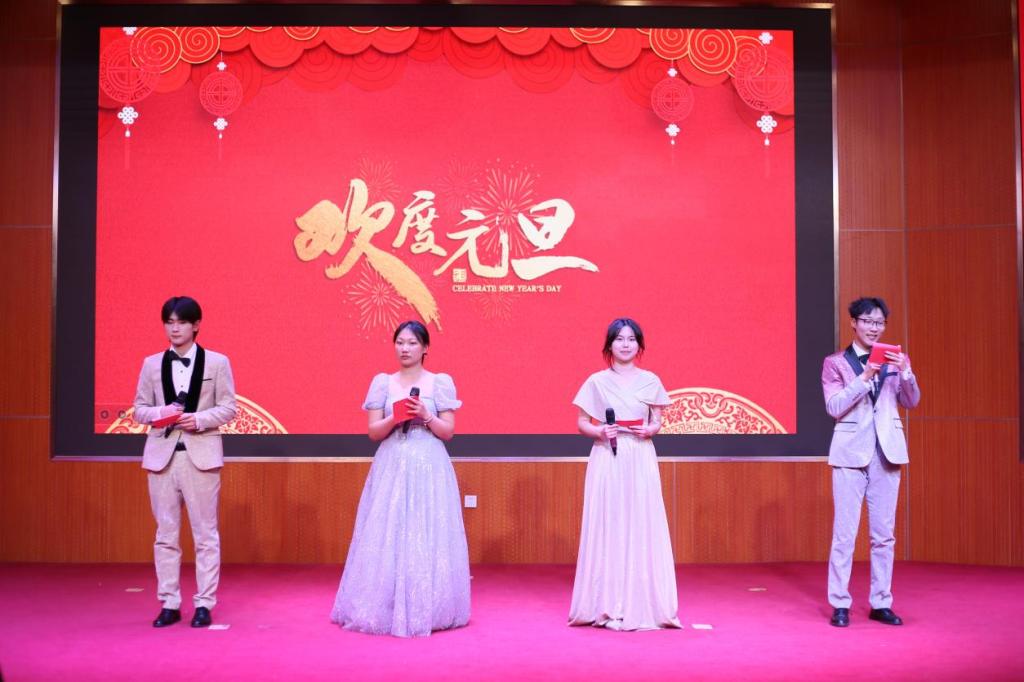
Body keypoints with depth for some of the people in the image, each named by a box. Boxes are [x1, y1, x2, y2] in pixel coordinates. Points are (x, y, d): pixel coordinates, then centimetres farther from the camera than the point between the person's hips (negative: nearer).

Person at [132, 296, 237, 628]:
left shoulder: (217, 362, 3)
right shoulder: (152, 364, 9)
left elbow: (228, 408, 0)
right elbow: (139, 409, 9)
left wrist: (199, 419, -17)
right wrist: (158, 413, -12)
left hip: (201, 455, -2)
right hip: (161, 455, 2)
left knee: (205, 534, 2)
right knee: (166, 534, 7)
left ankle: (204, 604, 10)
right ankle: (169, 604, 15)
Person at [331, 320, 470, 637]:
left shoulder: (441, 383, 3)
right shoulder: (382, 383, 7)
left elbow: (448, 432, 1)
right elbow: (373, 432, 3)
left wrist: (425, 415, -14)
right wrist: (396, 417, -14)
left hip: (429, 469, -1)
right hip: (391, 469, 1)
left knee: (428, 537, -1)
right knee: (387, 536, 0)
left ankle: (427, 610, 8)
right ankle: (386, 609, 9)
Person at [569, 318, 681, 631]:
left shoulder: (650, 381, 7)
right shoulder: (596, 381, 3)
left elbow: (657, 422, 11)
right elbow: (582, 423, 5)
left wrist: (651, 430, -11)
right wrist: (600, 431, -14)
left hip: (640, 461, 1)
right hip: (607, 459, -1)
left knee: (641, 527, 0)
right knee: (607, 527, -1)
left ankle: (642, 603, 9)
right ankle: (607, 604, 8)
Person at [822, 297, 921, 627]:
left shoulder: (894, 360, 12)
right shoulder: (835, 362, 3)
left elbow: (911, 402, 6)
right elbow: (834, 407, -8)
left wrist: (905, 372, -11)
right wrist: (864, 377, -18)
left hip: (886, 451, 3)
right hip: (851, 451, -3)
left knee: (884, 533, 6)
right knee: (845, 533, -4)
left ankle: (881, 603, 14)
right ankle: (840, 604, 4)